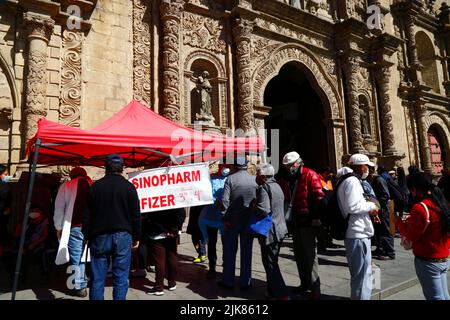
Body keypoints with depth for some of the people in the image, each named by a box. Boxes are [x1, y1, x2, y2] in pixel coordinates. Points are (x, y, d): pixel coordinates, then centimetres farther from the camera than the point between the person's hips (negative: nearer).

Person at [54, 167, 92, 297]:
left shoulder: (66, 186, 7)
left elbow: (59, 208, 5)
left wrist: (58, 227, 11)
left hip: (75, 227, -2)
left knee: (76, 258, 4)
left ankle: (80, 287, 8)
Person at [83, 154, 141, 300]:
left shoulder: (95, 186, 1)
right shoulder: (129, 187, -2)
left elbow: (87, 215, 5)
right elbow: (136, 215, -1)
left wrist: (87, 236, 13)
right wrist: (136, 237, 7)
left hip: (99, 236, 1)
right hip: (122, 236, -1)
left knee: (97, 278, 8)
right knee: (120, 278, 5)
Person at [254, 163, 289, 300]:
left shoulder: (263, 188, -17)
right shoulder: (277, 186, 13)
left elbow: (264, 210, -28)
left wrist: (253, 207, -10)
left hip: (270, 232, -10)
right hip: (280, 229, 10)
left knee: (270, 264, 1)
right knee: (272, 262, 19)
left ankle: (282, 295, 5)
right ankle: (272, 290, 29)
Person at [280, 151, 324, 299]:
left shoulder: (309, 175, -9)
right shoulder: (289, 178, 14)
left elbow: (319, 197, -16)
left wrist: (317, 218, -20)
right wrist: (290, 220, 16)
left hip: (308, 222, -8)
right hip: (295, 222, 8)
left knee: (310, 255, -1)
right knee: (299, 254, 16)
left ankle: (314, 288, 9)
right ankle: (304, 283, 30)